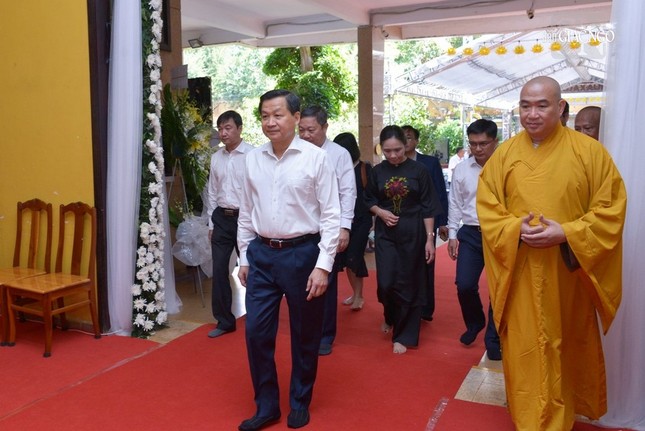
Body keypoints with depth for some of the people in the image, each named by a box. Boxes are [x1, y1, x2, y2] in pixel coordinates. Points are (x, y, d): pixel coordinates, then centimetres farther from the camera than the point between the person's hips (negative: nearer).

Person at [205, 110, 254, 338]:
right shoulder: (216, 158, 9)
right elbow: (212, 193, 14)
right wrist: (211, 223, 13)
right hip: (221, 218, 5)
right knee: (219, 271, 7)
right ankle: (224, 320, 22)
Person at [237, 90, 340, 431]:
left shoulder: (315, 158, -8)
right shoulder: (252, 160, 5)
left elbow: (331, 215, -8)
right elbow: (245, 214, 12)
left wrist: (323, 265, -12)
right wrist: (244, 258, 11)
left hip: (302, 253, -3)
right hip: (261, 254, 4)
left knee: (304, 335, 11)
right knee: (256, 331, 5)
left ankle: (300, 404, 32)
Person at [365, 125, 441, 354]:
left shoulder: (419, 170, -6)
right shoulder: (378, 171, 1)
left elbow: (428, 207, -4)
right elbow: (369, 201, 13)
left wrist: (429, 238, -7)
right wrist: (381, 212, -8)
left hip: (412, 234, -2)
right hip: (385, 233, 2)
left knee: (408, 284, 2)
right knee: (386, 282, -3)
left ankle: (404, 335, 17)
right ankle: (390, 317, 30)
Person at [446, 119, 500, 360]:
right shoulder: (461, 170, 4)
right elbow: (455, 204, 10)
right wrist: (452, 234, 8)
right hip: (470, 234, 3)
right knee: (464, 285, -1)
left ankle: (493, 339, 23)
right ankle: (475, 323, 30)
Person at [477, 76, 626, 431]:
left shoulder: (589, 151, -5)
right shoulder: (504, 154, 1)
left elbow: (611, 206, -6)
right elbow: (486, 205, 2)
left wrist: (566, 233, -20)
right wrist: (515, 229, -16)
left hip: (569, 271, -1)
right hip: (520, 273, 1)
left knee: (569, 345, 15)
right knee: (526, 349, 7)